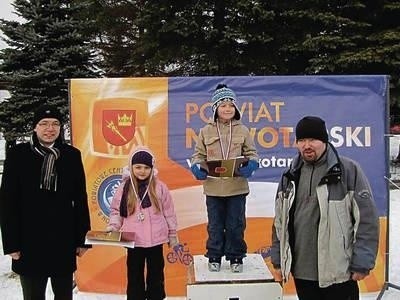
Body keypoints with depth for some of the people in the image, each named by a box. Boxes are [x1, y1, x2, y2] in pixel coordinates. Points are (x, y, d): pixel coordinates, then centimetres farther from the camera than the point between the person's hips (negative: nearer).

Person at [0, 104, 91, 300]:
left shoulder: (72, 155, 0)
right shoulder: (18, 154, -4)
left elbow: (80, 199, 3)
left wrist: (82, 238, 2)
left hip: (64, 241, 1)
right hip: (29, 242, -1)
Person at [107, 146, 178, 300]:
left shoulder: (159, 187, -4)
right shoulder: (124, 188, -3)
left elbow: (169, 212, 1)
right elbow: (116, 211, 4)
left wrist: (172, 235, 5)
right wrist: (112, 226, -12)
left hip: (155, 240, 0)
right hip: (133, 240, 0)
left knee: (156, 274, 14)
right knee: (134, 275, 11)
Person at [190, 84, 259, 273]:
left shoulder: (242, 130, 3)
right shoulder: (206, 131, 3)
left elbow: (252, 153, 5)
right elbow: (198, 154, 7)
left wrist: (250, 165, -16)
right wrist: (197, 167, -13)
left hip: (237, 187, 0)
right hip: (213, 188, 0)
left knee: (236, 225, 8)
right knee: (215, 225, 11)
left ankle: (236, 258, 24)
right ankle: (214, 257, 26)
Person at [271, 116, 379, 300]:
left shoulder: (349, 170, -7)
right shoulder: (290, 176, 9)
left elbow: (367, 219, -8)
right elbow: (280, 221, 14)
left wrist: (362, 263, -10)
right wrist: (278, 260, 12)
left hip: (339, 273, -5)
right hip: (301, 273, 5)